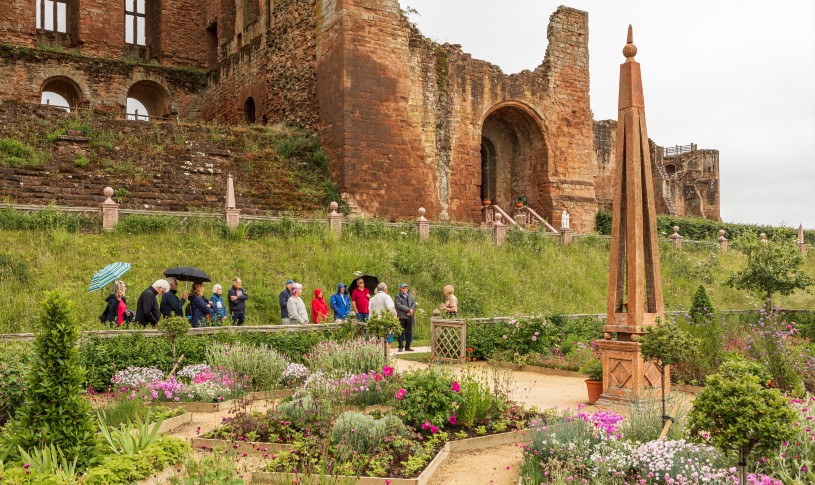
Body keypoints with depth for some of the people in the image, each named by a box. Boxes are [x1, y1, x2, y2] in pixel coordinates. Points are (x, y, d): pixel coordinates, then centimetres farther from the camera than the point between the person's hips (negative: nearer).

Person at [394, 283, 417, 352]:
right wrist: (408, 309, -15)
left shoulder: (410, 295, 15)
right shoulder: (398, 296, -1)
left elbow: (414, 304, 8)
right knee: (401, 332, -3)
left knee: (409, 332, 5)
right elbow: (399, 305, -13)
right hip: (401, 317, -4)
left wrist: (410, 312, -8)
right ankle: (401, 347, 3)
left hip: (410, 316, 4)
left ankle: (407, 347, 12)